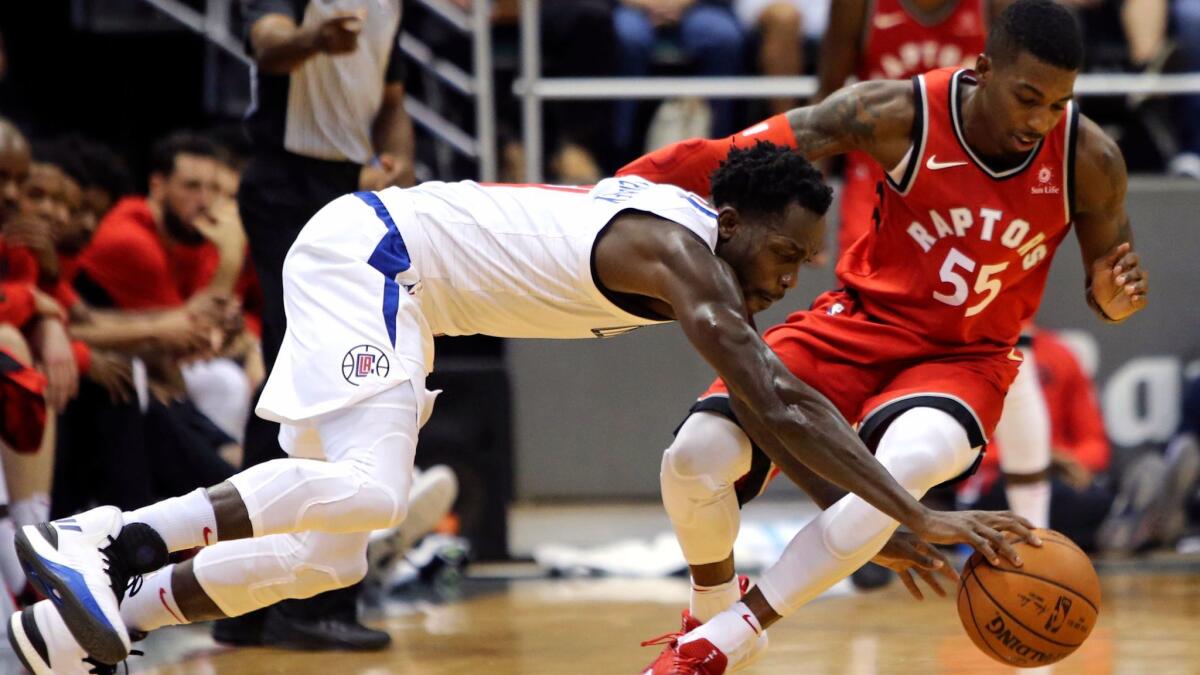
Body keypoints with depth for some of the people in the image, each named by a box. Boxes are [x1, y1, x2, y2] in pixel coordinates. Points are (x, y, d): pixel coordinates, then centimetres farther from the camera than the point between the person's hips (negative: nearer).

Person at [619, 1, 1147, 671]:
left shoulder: (1089, 158, -12)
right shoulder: (901, 114, -17)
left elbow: (1111, 273, 4)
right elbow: (736, 155, -15)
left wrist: (1114, 297, -22)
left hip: (964, 358, 0)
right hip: (864, 322, 0)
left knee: (910, 463, -36)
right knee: (698, 454, -20)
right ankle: (711, 611, 14)